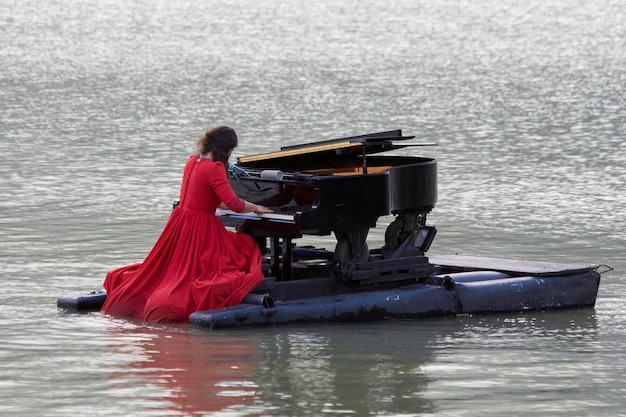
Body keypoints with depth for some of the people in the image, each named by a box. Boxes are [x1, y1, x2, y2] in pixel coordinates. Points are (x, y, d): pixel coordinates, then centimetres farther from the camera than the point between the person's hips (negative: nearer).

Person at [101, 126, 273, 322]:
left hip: (180, 220, 9)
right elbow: (234, 204, -22)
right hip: (201, 228, -9)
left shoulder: (193, 161, 8)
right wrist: (255, 208, -1)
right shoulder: (215, 168, -19)